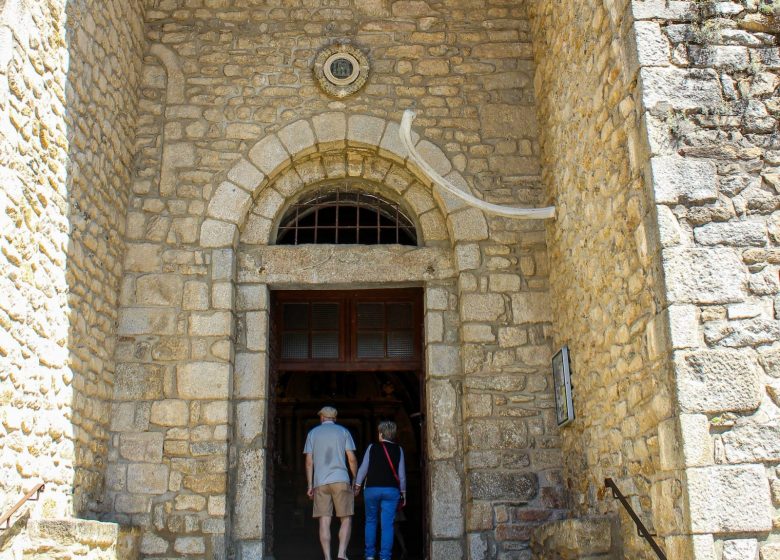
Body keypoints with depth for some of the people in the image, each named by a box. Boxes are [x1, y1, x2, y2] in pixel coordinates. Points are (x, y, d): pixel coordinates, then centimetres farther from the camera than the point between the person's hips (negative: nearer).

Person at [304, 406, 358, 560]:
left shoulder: (313, 433, 12)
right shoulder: (343, 431, 9)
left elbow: (309, 462, 6)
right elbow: (351, 458, 2)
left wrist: (310, 485, 7)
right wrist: (356, 480, 11)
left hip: (320, 482, 2)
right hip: (341, 480, -1)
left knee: (324, 522, 1)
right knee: (346, 520, 3)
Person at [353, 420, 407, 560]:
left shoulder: (372, 448, 0)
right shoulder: (398, 450, 2)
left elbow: (363, 468, 2)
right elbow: (402, 473, 3)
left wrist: (357, 485, 14)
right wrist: (403, 492, 12)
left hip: (372, 489, 0)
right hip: (391, 490, 0)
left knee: (370, 522, 15)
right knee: (387, 525, 0)